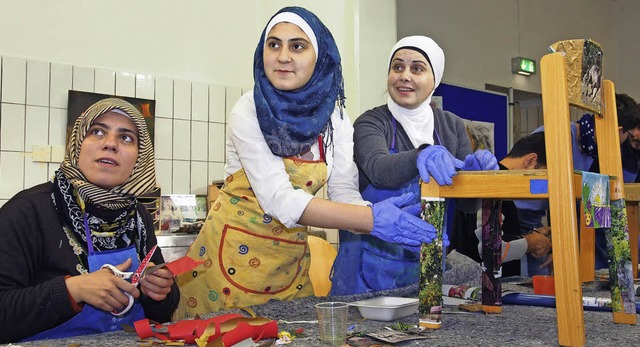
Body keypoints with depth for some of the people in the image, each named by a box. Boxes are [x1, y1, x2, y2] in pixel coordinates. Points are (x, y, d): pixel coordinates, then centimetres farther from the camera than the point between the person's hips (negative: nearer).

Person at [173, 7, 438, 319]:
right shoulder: (249, 111, -14)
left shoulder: (334, 117, -2)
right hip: (233, 251, -3)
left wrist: (389, 221, -29)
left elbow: (344, 193, -8)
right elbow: (278, 199, -24)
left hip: (290, 260, 4)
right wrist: (371, 218, -32)